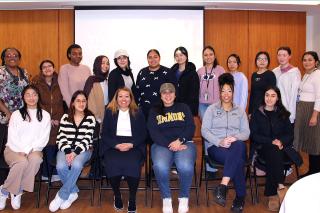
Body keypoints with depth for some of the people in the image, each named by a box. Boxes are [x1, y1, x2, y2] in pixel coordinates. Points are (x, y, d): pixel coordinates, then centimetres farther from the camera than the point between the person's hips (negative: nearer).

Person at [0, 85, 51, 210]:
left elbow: (44, 138, 2)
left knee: (35, 159, -35)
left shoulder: (45, 115, 11)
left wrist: (28, 150, -13)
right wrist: (21, 151, -16)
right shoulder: (16, 114, 11)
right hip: (14, 149, -1)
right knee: (22, 161, -35)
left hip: (34, 150, 1)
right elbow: (12, 137, 1)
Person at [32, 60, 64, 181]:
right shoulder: (36, 83, 5)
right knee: (48, 147, -8)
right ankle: (46, 174, 5)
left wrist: (58, 119, -2)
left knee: (57, 147, -6)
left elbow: (63, 102, 8)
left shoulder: (59, 83, 9)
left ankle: (56, 173, 6)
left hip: (58, 122, 1)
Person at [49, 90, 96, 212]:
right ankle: (73, 192, -6)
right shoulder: (65, 117, 9)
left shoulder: (90, 118, 3)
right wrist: (68, 152, -17)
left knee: (76, 165, -34)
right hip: (66, 149, 2)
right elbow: (61, 137, 1)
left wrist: (75, 153, -19)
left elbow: (87, 139, -6)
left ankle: (61, 196, -17)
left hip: (83, 149, -1)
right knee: (61, 167, -30)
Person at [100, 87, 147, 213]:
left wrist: (130, 144, -12)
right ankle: (117, 195, -5)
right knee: (112, 163, -30)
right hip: (113, 145, 1)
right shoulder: (109, 112, 13)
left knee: (132, 164, -31)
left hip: (133, 145, 0)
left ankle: (132, 199, -13)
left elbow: (143, 134, 6)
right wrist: (117, 145, -11)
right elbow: (105, 134, 7)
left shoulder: (138, 113, 13)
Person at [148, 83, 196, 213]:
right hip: (162, 144, 0)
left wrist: (180, 141, -12)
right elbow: (153, 133, 3)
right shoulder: (154, 111, 18)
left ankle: (184, 197, -7)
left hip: (184, 142, 0)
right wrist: (169, 145, -12)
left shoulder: (183, 108, 20)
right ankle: (166, 198, -10)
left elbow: (191, 128, 8)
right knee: (160, 167, -34)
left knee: (186, 167, -33)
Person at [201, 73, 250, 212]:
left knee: (239, 145, -39)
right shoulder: (212, 109, 12)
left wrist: (235, 138, -16)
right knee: (237, 160, -36)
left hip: (237, 147, 2)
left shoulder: (240, 111, 19)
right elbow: (204, 130, 0)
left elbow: (246, 133, 8)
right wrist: (219, 141, -17)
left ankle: (223, 186, -41)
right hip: (216, 147, -2)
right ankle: (240, 197, -25)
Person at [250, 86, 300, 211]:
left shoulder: (283, 114, 15)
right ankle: (280, 186, -34)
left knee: (272, 158, -33)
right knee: (274, 151, -35)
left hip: (281, 147, 1)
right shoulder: (257, 113, 8)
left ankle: (272, 194, -32)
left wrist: (281, 141, -14)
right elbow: (254, 135, -1)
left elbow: (290, 134, 8)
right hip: (263, 148, -1)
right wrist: (272, 141, -15)